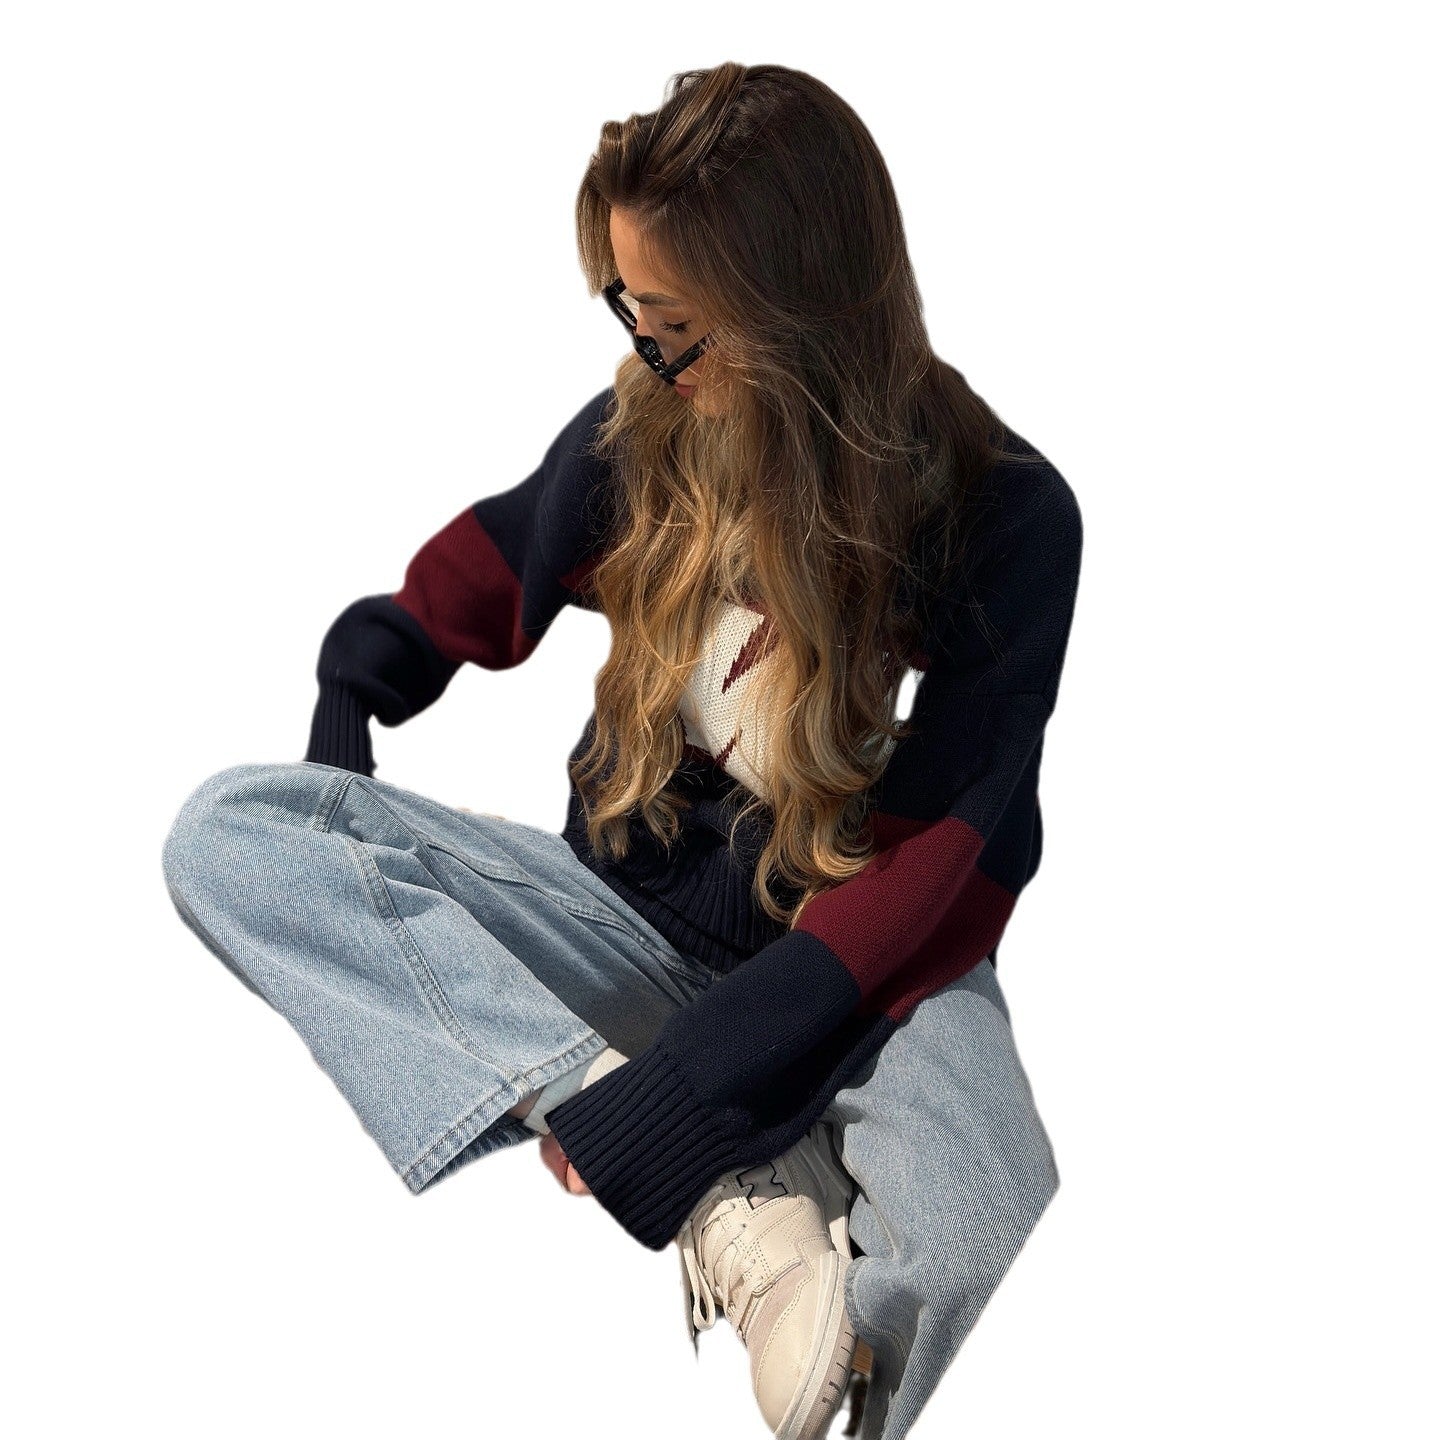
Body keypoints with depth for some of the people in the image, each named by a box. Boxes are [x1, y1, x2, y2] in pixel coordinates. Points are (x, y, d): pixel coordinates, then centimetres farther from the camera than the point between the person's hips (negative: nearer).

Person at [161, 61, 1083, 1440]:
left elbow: (935, 864, -19)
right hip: (639, 914, 6)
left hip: (868, 970, -5)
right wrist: (359, 677, 1)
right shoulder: (650, 428, -2)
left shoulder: (1004, 517, -14)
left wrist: (683, 1091, -28)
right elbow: (498, 554, 18)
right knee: (226, 830, -18)